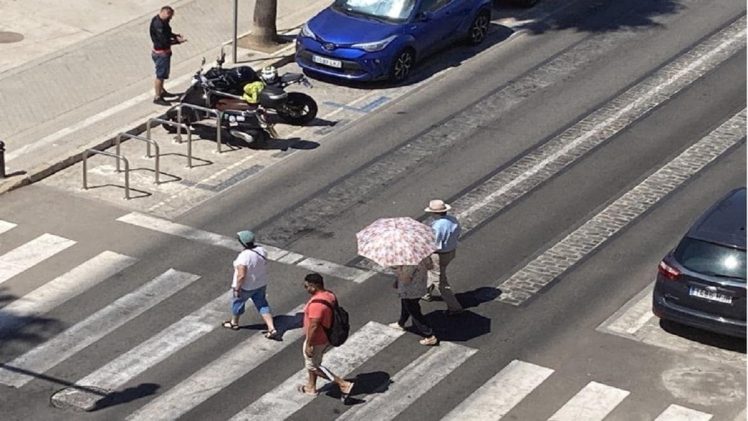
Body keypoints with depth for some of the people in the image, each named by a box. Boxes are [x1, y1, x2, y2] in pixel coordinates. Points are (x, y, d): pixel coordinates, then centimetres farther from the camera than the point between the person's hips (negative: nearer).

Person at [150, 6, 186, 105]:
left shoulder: (162, 21, 0)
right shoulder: (158, 24, -30)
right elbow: (164, 41, -29)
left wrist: (175, 36, 1)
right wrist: (178, 41, -23)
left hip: (165, 51, 10)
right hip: (161, 53, -10)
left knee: (162, 74, 25)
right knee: (160, 75, 1)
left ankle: (161, 91, 42)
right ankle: (157, 97, 11)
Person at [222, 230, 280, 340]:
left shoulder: (244, 256, -32)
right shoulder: (261, 250, -10)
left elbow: (241, 275, -30)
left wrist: (237, 289, -18)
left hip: (246, 287, -6)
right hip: (261, 284, 6)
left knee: (237, 301, 21)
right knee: (262, 305, 17)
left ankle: (234, 323, 44)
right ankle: (272, 329, 10)